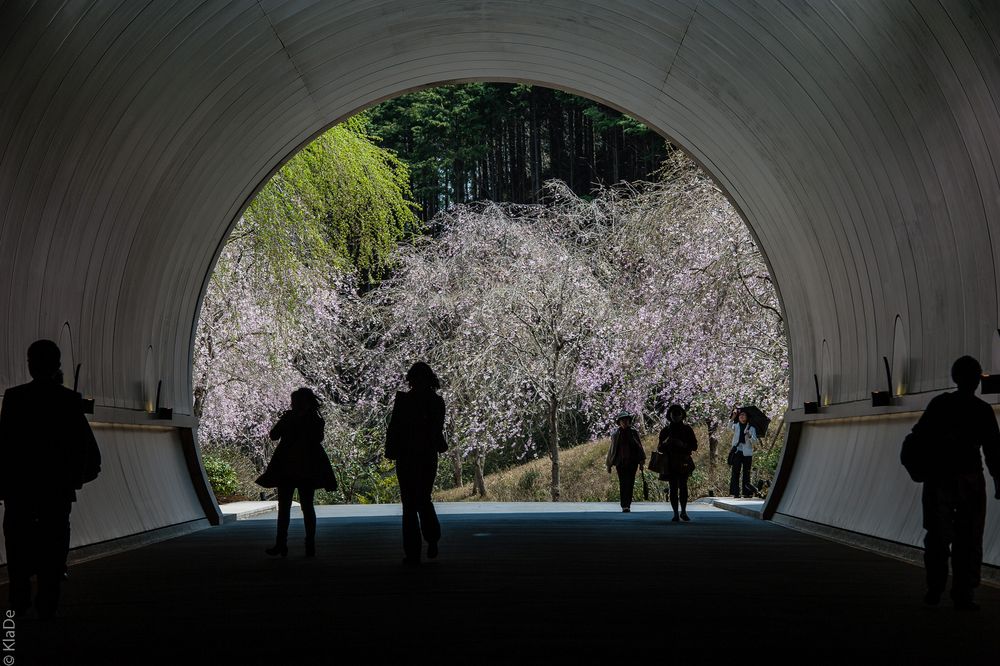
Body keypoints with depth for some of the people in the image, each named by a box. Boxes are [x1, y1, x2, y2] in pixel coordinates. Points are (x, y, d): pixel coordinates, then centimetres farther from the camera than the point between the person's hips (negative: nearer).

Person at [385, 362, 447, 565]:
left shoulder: (403, 400, -11)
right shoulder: (437, 402, -1)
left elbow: (393, 430, -8)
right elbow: (438, 429, 5)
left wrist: (391, 453, 0)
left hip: (407, 457, -3)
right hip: (429, 457, 3)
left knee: (410, 504, 1)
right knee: (424, 500, 21)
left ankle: (413, 553, -1)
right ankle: (432, 540, 8)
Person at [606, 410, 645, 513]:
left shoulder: (633, 432, 4)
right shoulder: (616, 433, 5)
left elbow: (639, 447, 7)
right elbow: (612, 449, 10)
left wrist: (641, 462, 1)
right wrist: (609, 465, 10)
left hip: (632, 462, 0)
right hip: (620, 462, 0)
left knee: (629, 484, -2)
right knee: (623, 484, -3)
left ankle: (627, 505, 2)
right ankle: (624, 506, -4)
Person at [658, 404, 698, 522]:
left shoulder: (687, 429, 8)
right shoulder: (665, 430, 11)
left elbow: (694, 446, 6)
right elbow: (659, 448, 12)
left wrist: (683, 445, -12)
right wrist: (665, 442, -9)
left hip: (684, 462, -1)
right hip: (670, 463, 1)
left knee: (683, 486, -12)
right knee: (673, 488, -1)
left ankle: (683, 512, -5)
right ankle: (675, 513, 1)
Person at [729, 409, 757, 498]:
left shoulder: (751, 428, 8)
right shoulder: (735, 426, 11)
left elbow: (754, 440, 1)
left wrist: (749, 436, -20)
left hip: (747, 452, 0)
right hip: (737, 451, 0)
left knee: (746, 473, 1)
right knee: (735, 472, -5)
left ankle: (747, 492, 4)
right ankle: (735, 492, -5)